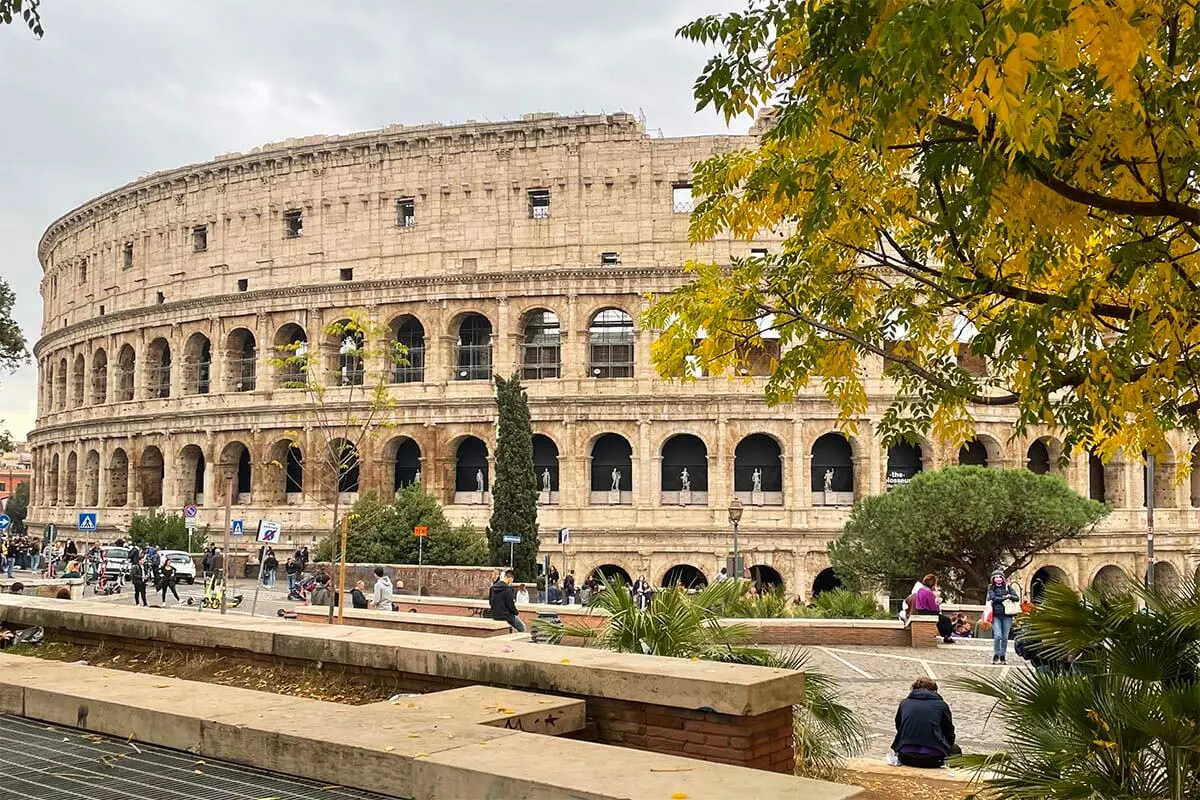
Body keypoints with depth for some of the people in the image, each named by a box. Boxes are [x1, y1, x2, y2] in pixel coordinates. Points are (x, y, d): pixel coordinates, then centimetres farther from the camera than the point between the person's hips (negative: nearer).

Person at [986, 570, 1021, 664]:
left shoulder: (1008, 587, 12)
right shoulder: (991, 588, 8)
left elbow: (1017, 598, 5)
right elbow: (993, 598, -9)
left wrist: (1009, 596, -13)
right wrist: (1005, 597, -8)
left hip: (1007, 615, 2)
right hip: (996, 615, -2)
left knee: (1005, 637, 2)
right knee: (997, 636, -13)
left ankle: (1002, 656, 13)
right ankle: (996, 656, 0)